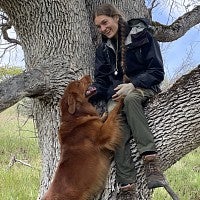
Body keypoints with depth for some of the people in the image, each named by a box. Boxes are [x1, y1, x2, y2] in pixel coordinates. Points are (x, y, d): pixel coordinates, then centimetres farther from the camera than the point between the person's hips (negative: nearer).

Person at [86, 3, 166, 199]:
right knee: (119, 131, -29)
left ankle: (150, 159, -46)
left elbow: (157, 72, -5)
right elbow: (101, 80, 11)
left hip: (143, 88, -3)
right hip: (115, 93, 3)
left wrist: (132, 85, -19)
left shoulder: (141, 36, -2)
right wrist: (91, 92, -12)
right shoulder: (103, 49, 14)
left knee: (130, 99, -40)